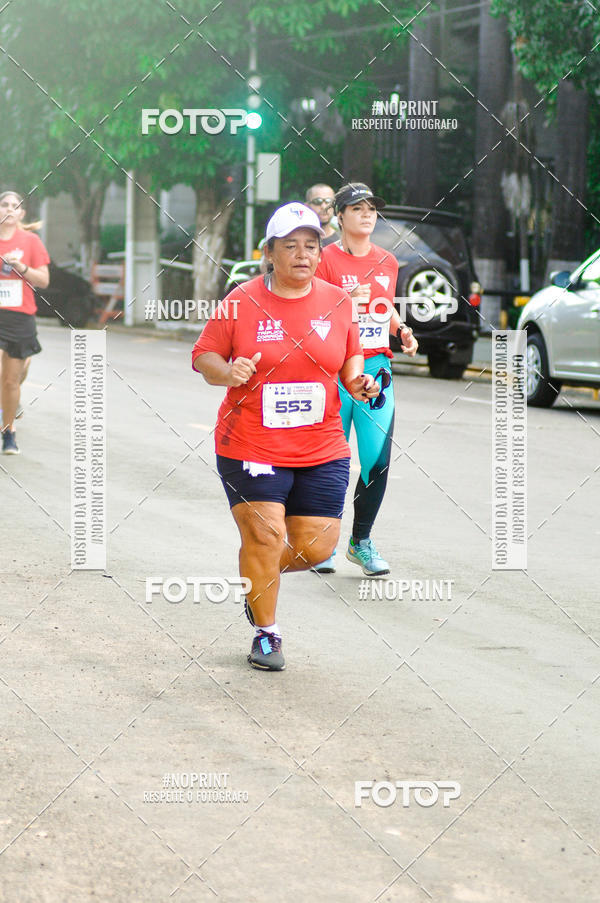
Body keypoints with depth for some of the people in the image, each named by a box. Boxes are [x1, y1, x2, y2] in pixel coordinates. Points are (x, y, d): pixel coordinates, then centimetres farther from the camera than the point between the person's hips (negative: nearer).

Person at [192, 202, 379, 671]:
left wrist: (356, 381, -3)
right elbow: (204, 354, 1)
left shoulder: (339, 303, 4)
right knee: (263, 536, -8)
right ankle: (267, 633, 13)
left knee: (315, 546, 1)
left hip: (322, 451, 3)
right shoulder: (242, 302, -5)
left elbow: (351, 356, 18)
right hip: (251, 446, -3)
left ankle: (259, 573, 34)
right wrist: (226, 373, -19)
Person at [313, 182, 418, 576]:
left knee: (378, 460, -3)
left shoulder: (388, 262, 13)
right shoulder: (326, 259, -3)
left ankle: (362, 541, 12)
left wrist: (402, 329, 9)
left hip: (377, 368, 4)